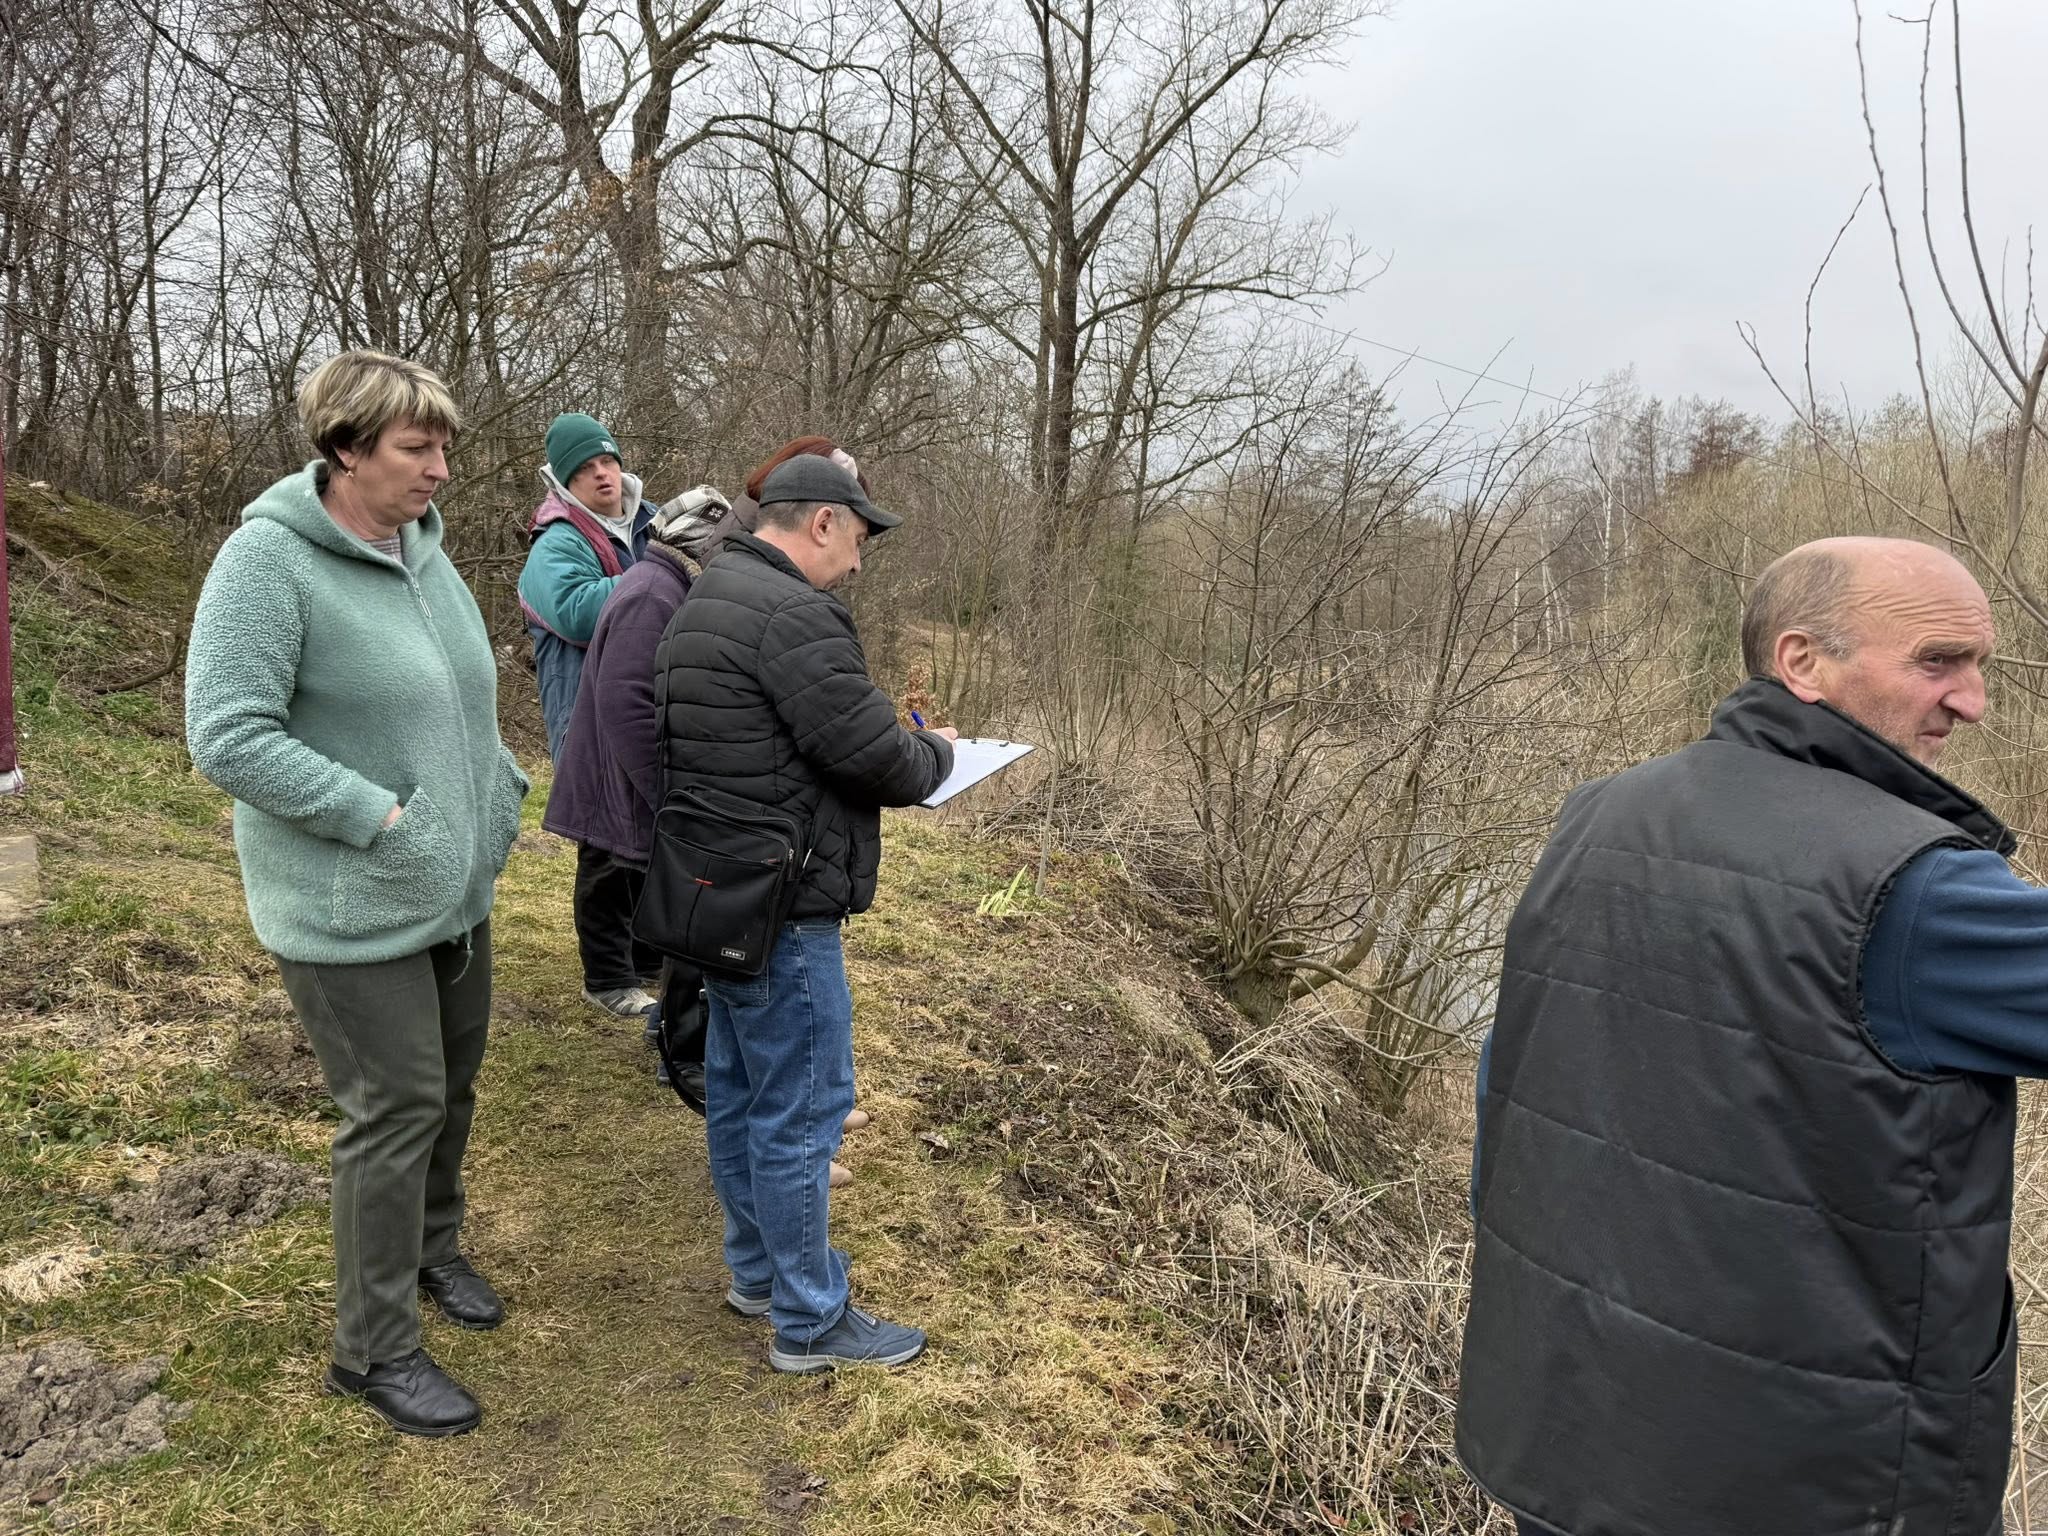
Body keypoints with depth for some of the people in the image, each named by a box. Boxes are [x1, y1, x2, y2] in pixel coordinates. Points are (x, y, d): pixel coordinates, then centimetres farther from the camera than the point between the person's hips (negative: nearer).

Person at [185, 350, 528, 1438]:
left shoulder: (421, 549, 6)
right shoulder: (269, 559, -18)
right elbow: (227, 738, -24)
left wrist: (500, 798, 6)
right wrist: (382, 816, -24)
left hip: (453, 891, 8)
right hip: (352, 910, -7)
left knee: (452, 1086, 20)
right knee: (397, 1109, 0)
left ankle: (432, 1249, 45)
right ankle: (373, 1350, 19)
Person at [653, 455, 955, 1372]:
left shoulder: (704, 606, 15)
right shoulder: (794, 616, -20)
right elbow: (877, 759, -21)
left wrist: (904, 746, 11)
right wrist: (936, 753, 1)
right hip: (782, 910, -11)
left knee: (736, 1090, 19)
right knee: (801, 1109, 0)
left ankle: (757, 1271, 35)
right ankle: (810, 1321, 13)